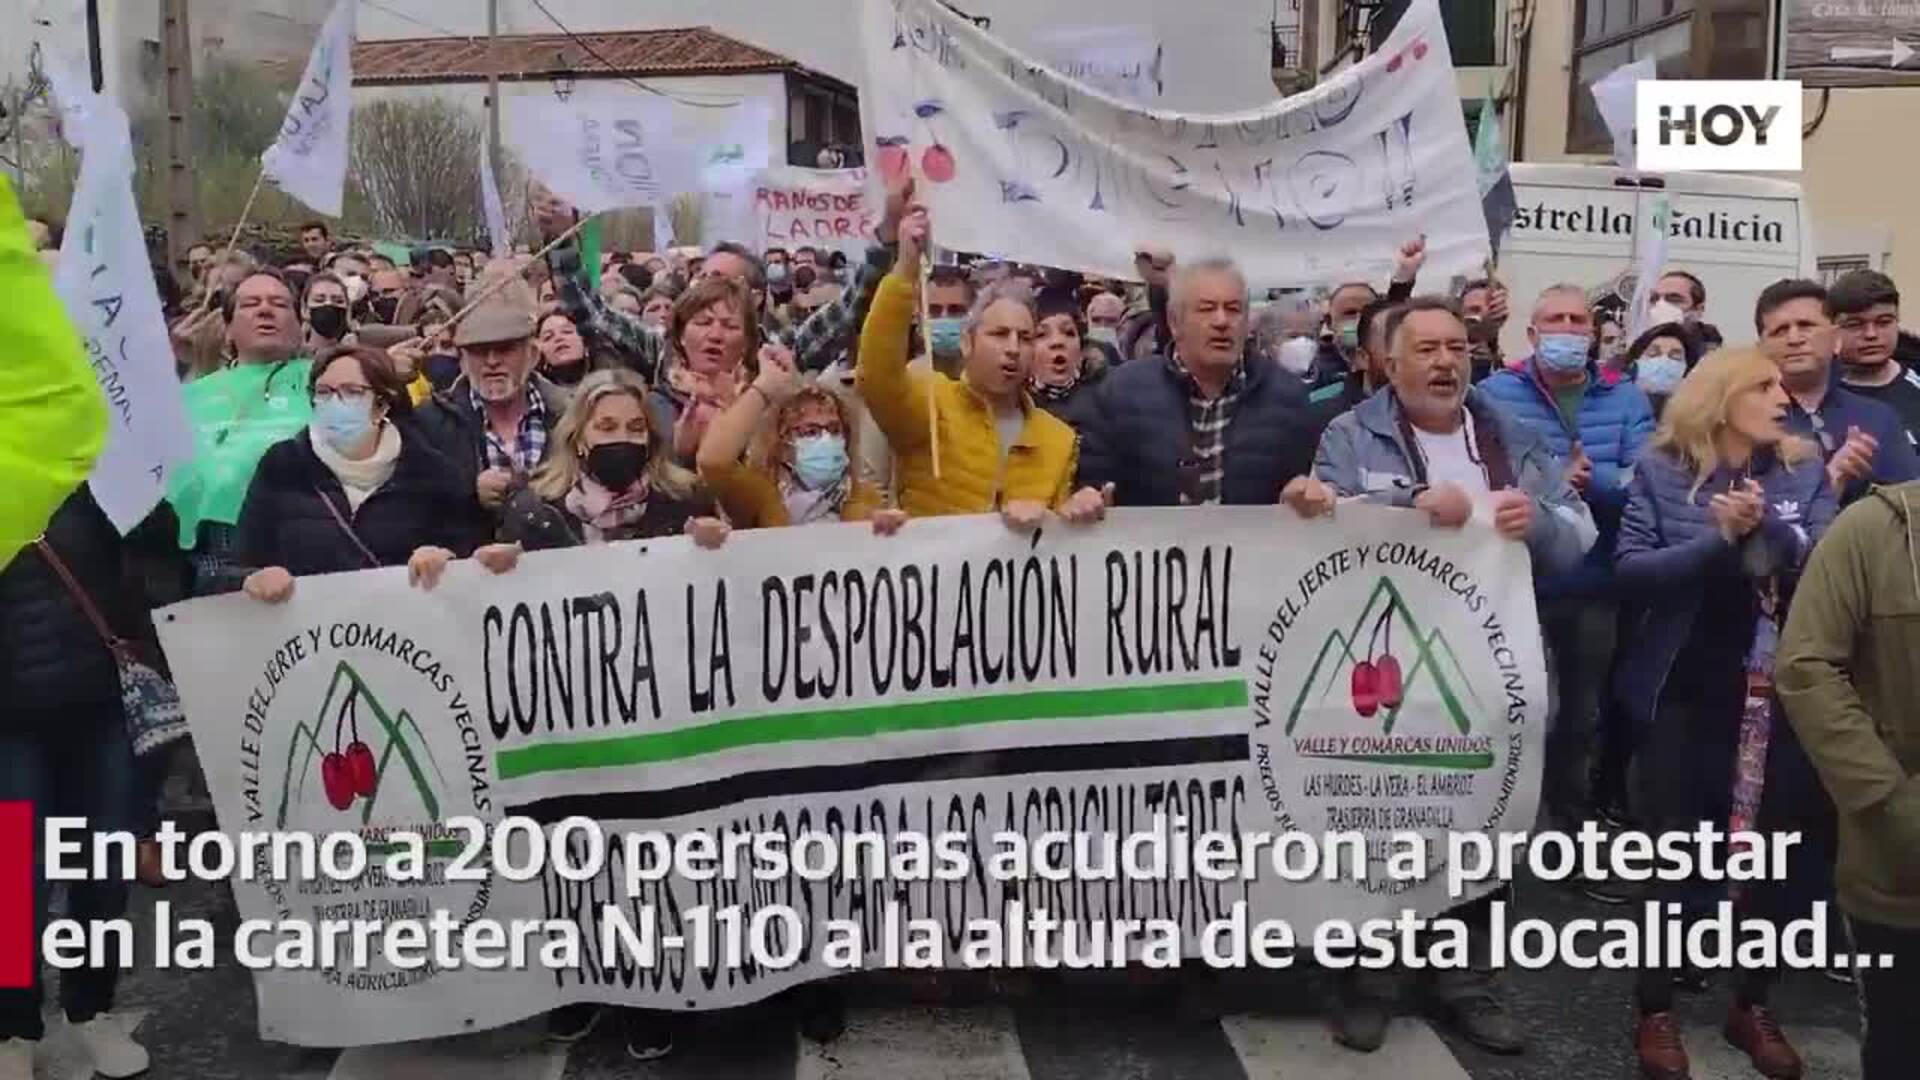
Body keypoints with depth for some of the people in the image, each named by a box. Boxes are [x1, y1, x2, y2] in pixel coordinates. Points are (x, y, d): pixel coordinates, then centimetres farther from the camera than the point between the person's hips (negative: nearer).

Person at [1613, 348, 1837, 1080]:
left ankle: (1753, 1006, 28)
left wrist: (1767, 523, -21)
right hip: (1687, 689, -2)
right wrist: (1717, 537, -20)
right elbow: (1631, 569, -11)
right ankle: (1656, 1010, 17)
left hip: (1782, 691, 3)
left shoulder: (1804, 471, 3)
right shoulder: (1662, 470, -3)